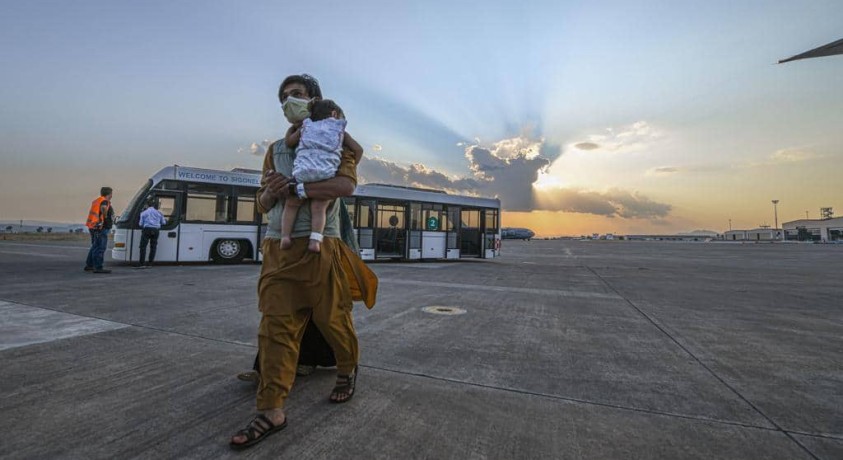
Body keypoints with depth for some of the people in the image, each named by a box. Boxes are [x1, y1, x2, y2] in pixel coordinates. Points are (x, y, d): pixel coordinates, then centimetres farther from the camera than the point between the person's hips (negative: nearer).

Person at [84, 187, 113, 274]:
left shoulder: (96, 200, 17)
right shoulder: (105, 201, -11)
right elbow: (103, 208, -34)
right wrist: (105, 216, -18)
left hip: (92, 226, 10)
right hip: (101, 227, -10)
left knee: (95, 247, 20)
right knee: (100, 248, -7)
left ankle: (89, 265, 27)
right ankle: (98, 267, -8)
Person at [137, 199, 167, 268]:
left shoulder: (144, 213, 8)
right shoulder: (159, 213, 11)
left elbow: (140, 224, 8)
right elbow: (163, 222, 15)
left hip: (147, 229, -2)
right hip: (156, 230, 2)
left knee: (143, 246, -1)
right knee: (153, 247, 6)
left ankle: (142, 263, -7)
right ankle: (150, 263, 7)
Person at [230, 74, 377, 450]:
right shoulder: (275, 149, 20)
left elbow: (346, 184, -15)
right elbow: (263, 204, 18)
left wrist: (294, 188, -17)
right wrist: (271, 193, -6)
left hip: (319, 247, -4)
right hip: (278, 249, 5)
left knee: (333, 320, 4)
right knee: (275, 328, -1)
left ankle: (347, 371, 32)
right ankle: (272, 412, 5)